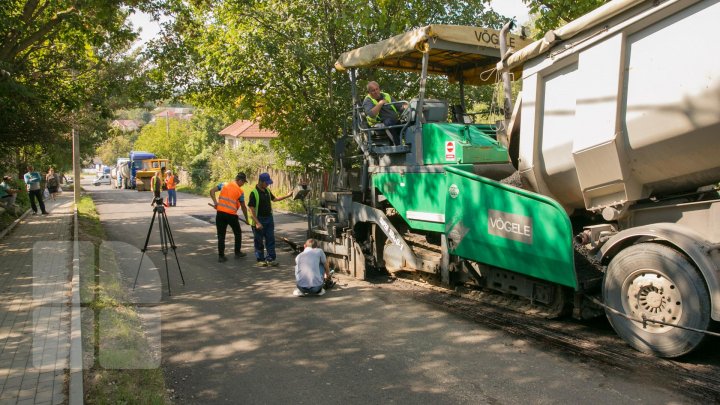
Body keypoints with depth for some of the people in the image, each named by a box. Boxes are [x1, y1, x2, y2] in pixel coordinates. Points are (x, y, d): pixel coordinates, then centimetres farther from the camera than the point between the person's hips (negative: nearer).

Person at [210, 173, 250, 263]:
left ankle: (221, 256, 6)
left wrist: (215, 203, 0)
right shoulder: (240, 191, -1)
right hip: (231, 215, -3)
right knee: (238, 233, 19)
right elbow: (243, 207, 5)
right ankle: (237, 253, 25)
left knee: (221, 235, 8)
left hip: (220, 213, 3)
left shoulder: (224, 184, 7)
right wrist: (246, 219, 14)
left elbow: (212, 191, -1)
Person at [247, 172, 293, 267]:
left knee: (270, 239, 6)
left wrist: (287, 196, 24)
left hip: (269, 218, 7)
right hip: (259, 220, -7)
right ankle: (260, 260, 16)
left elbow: (274, 199, 26)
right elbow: (252, 209, -18)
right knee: (259, 241, 5)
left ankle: (270, 259, 11)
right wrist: (257, 223, -23)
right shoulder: (254, 193, -16)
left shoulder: (267, 191, 7)